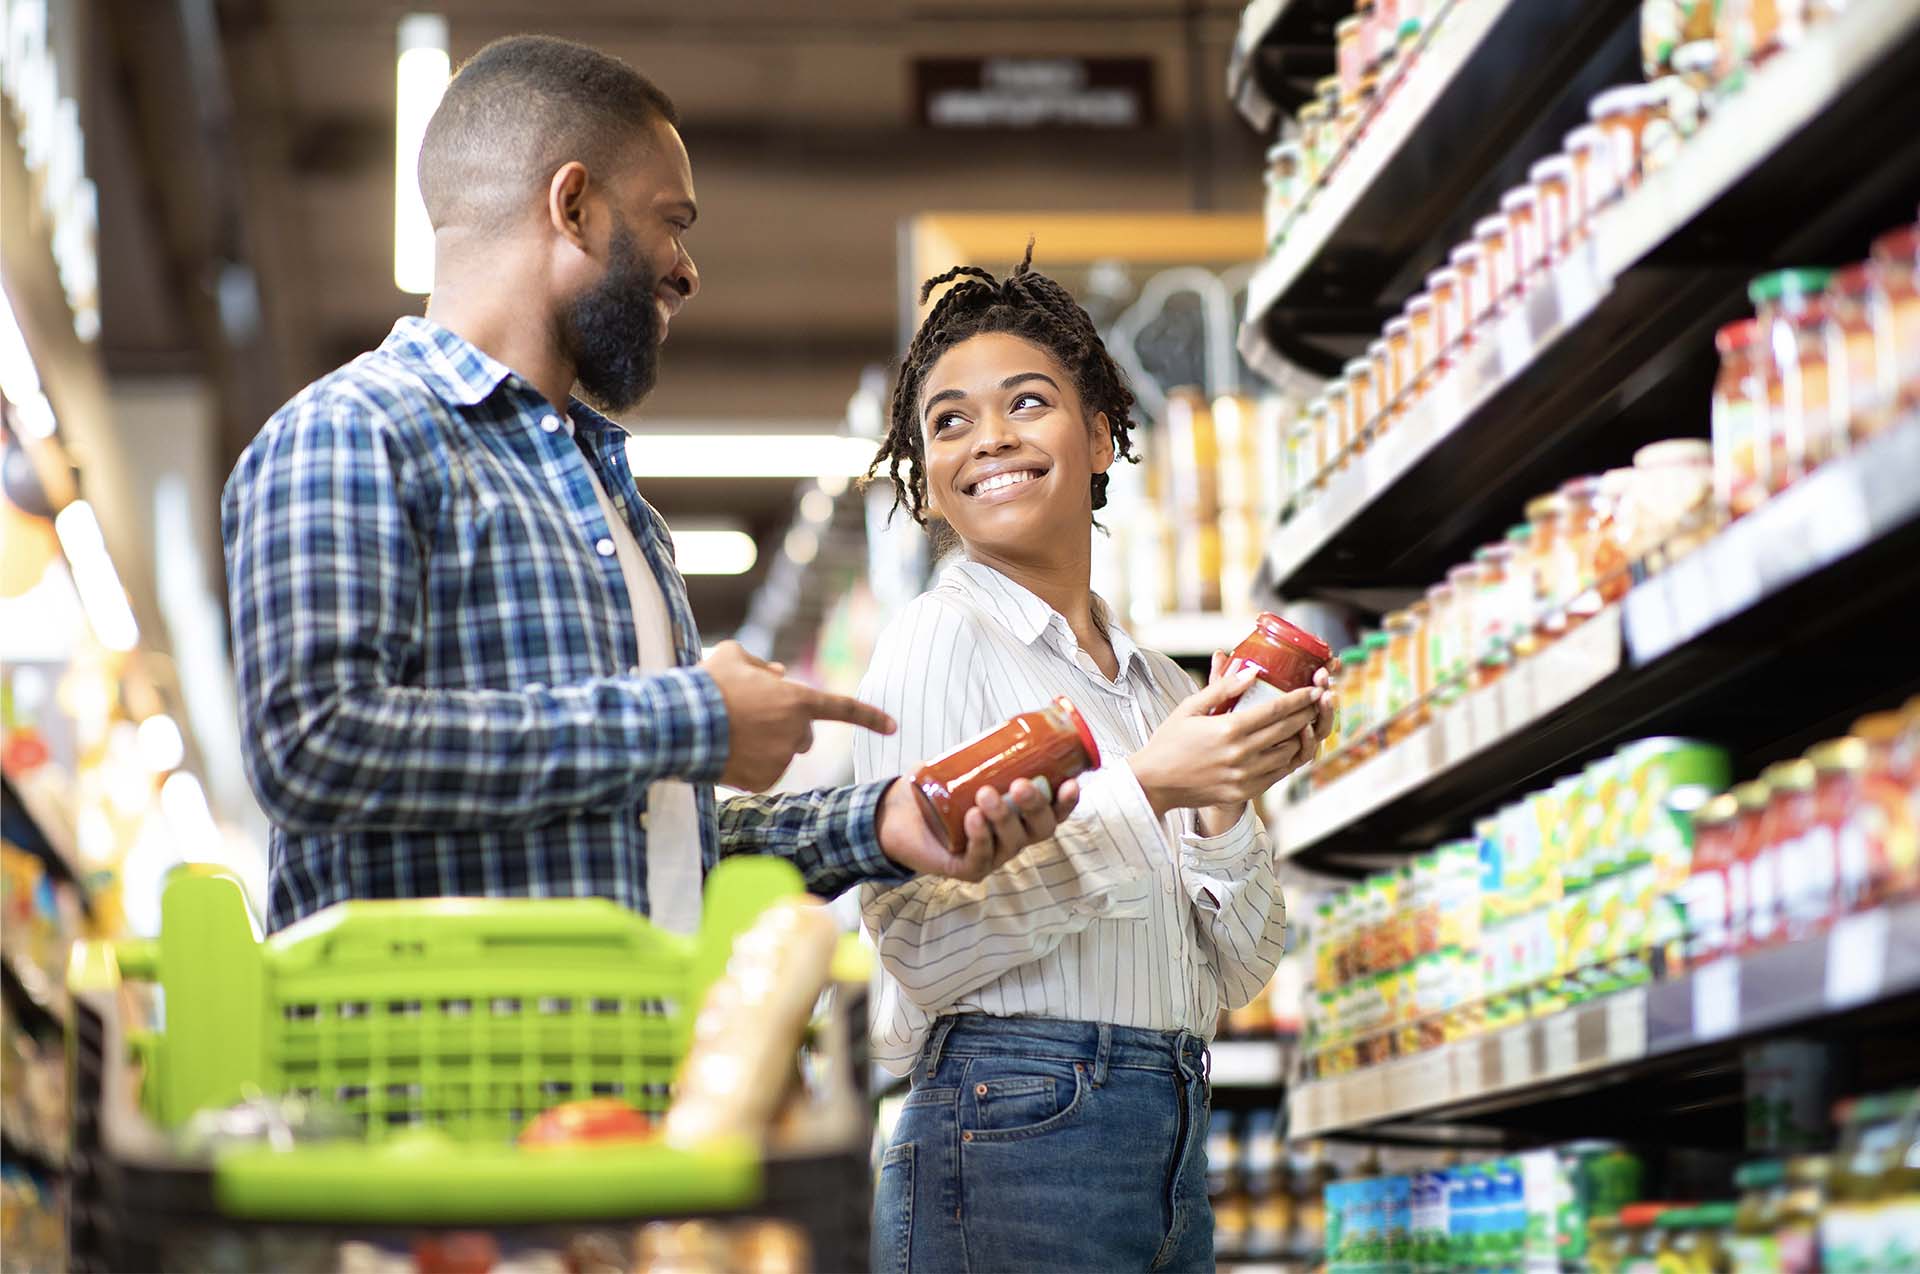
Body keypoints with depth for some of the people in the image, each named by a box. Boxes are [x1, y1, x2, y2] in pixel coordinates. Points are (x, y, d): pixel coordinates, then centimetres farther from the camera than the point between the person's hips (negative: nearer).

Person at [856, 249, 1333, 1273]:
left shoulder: (1163, 686, 14)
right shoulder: (940, 636, -4)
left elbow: (1235, 974, 13)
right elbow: (920, 944, -14)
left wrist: (1227, 804, -3)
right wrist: (1143, 791, -17)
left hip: (1174, 1147, 6)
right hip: (1018, 1126, -6)